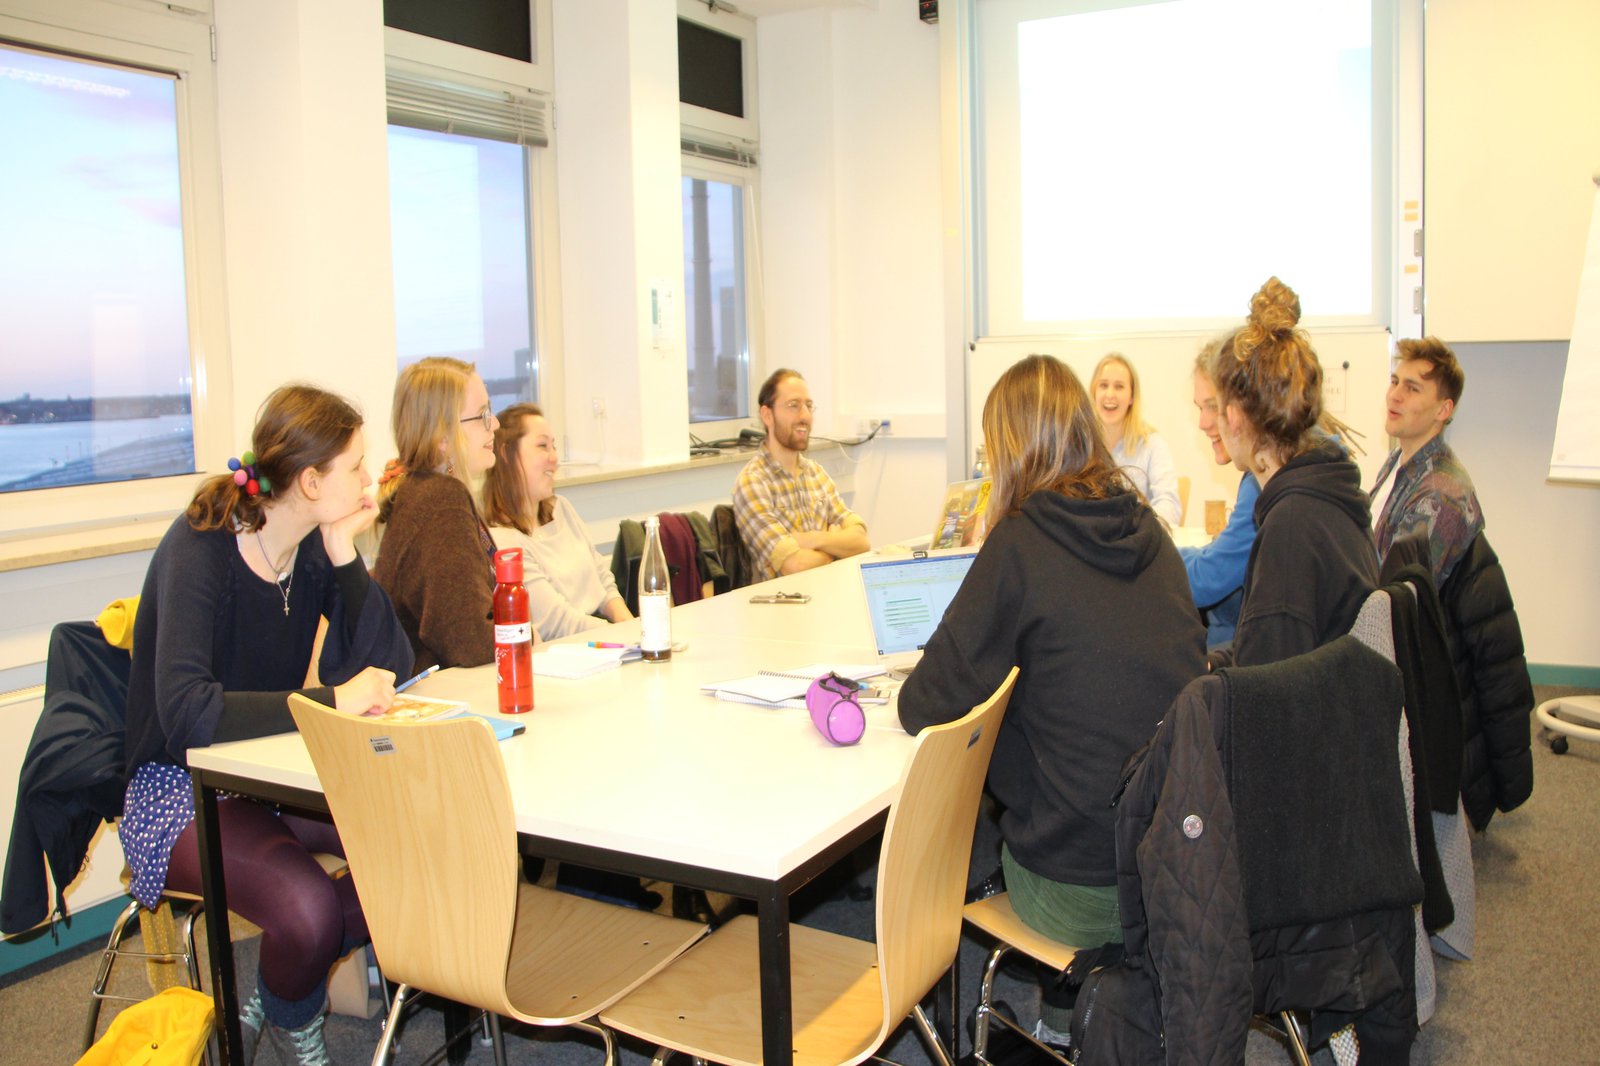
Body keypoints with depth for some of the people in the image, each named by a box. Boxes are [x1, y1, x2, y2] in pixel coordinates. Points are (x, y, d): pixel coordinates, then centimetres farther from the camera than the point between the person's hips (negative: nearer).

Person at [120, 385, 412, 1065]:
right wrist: (331, 699, -34)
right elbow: (187, 712, -33)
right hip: (180, 791, -6)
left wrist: (344, 555, -14)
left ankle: (283, 987, 7)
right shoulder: (199, 549, -19)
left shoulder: (317, 550, 1)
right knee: (309, 911, -32)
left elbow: (390, 664, -8)